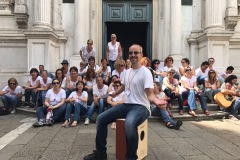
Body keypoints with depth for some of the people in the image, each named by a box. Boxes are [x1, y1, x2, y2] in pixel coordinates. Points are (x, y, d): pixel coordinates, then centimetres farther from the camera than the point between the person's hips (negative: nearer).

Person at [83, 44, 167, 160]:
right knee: (101, 118, -2)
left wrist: (156, 101, -41)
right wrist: (114, 94, 47)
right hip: (126, 105, 8)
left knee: (129, 123, -41)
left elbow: (150, 94, -18)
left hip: (141, 107, -7)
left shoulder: (145, 72, -11)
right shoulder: (127, 72, 12)